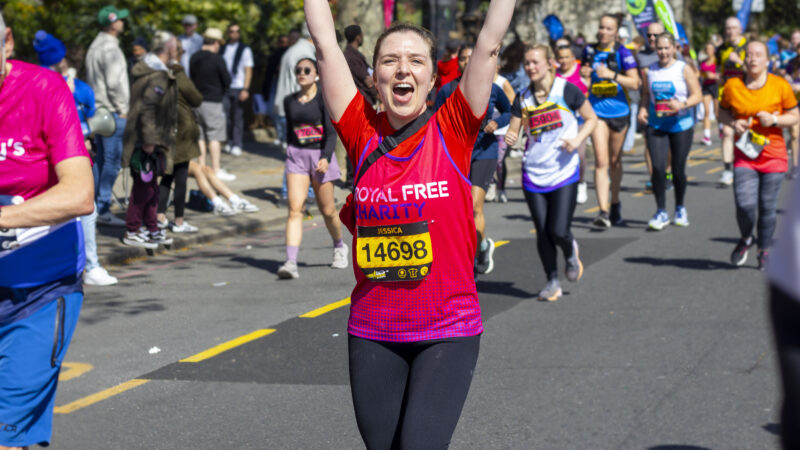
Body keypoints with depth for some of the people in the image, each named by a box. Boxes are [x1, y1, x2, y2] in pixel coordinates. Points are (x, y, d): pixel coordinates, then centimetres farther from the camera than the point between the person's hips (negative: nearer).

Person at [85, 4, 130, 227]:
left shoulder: (94, 47, 15)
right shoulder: (110, 48, -15)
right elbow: (114, 83, -20)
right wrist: (122, 109, -11)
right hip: (112, 112, -10)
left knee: (100, 159, 14)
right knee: (112, 161, -7)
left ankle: (94, 207, 17)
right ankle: (103, 209, -7)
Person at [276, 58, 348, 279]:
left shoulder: (323, 99, -5)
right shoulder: (289, 101, 9)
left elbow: (331, 133, -11)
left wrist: (325, 158, -23)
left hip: (320, 155, -3)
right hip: (296, 155, 3)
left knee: (327, 210, 8)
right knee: (295, 209, -12)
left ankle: (339, 247, 37)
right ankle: (291, 262, -21)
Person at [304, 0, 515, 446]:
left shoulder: (452, 131, -3)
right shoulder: (363, 134, 1)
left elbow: (489, 43, -6)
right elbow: (325, 43, 2)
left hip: (448, 330, -3)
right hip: (373, 333, 3)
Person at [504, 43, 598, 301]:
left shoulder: (566, 90, -5)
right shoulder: (523, 98, 3)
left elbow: (591, 118, 4)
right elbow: (514, 130, 7)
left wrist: (578, 139, -13)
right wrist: (510, 137, -17)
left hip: (564, 171, -3)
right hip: (533, 173, 3)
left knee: (559, 231, -10)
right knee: (542, 232, 3)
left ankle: (571, 253, 26)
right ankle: (552, 282, 20)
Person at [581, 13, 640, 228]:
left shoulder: (622, 53, -6)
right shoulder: (590, 51, 4)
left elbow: (634, 83, -12)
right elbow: (583, 70, 22)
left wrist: (612, 75, -24)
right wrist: (583, 73, -1)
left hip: (618, 111, -1)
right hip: (597, 111, 1)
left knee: (615, 161, 13)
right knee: (601, 161, -11)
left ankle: (615, 204, 33)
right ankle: (603, 211, -17)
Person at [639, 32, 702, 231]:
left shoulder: (684, 69, -4)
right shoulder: (649, 71, 4)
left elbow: (697, 95, -5)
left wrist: (682, 104, -23)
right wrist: (643, 109, -4)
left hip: (681, 125, -2)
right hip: (656, 125, 2)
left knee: (678, 169, 6)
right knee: (658, 167, -12)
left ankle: (680, 209, 27)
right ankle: (661, 211, -3)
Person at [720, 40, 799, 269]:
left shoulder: (780, 85, -3)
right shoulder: (732, 85, 0)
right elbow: (722, 112, 14)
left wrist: (774, 120, -14)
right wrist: (733, 123, -7)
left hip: (773, 154, 0)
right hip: (744, 154, 0)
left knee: (768, 207, 3)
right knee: (745, 205, -12)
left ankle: (765, 251, 23)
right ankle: (745, 239, 19)